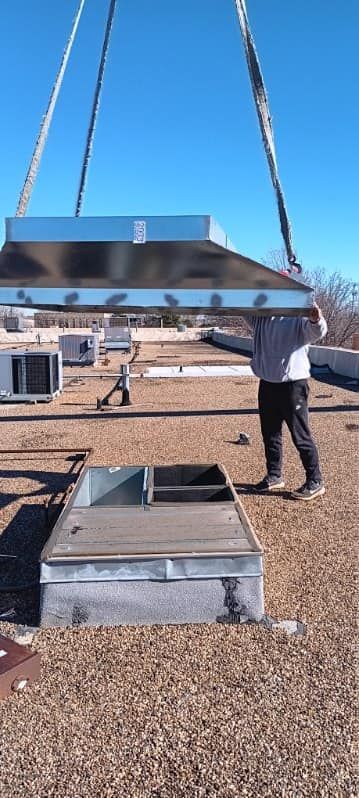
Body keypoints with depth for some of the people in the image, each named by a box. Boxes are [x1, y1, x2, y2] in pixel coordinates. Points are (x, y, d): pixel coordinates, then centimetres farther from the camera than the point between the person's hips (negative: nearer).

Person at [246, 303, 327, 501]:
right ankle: (274, 476, 31)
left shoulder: (298, 318, -11)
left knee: (301, 436, 0)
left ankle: (315, 482, 13)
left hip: (293, 384, -6)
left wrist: (316, 320, -49)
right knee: (269, 433, 16)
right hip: (267, 383, 6)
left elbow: (317, 332, -25)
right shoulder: (260, 318, 6)